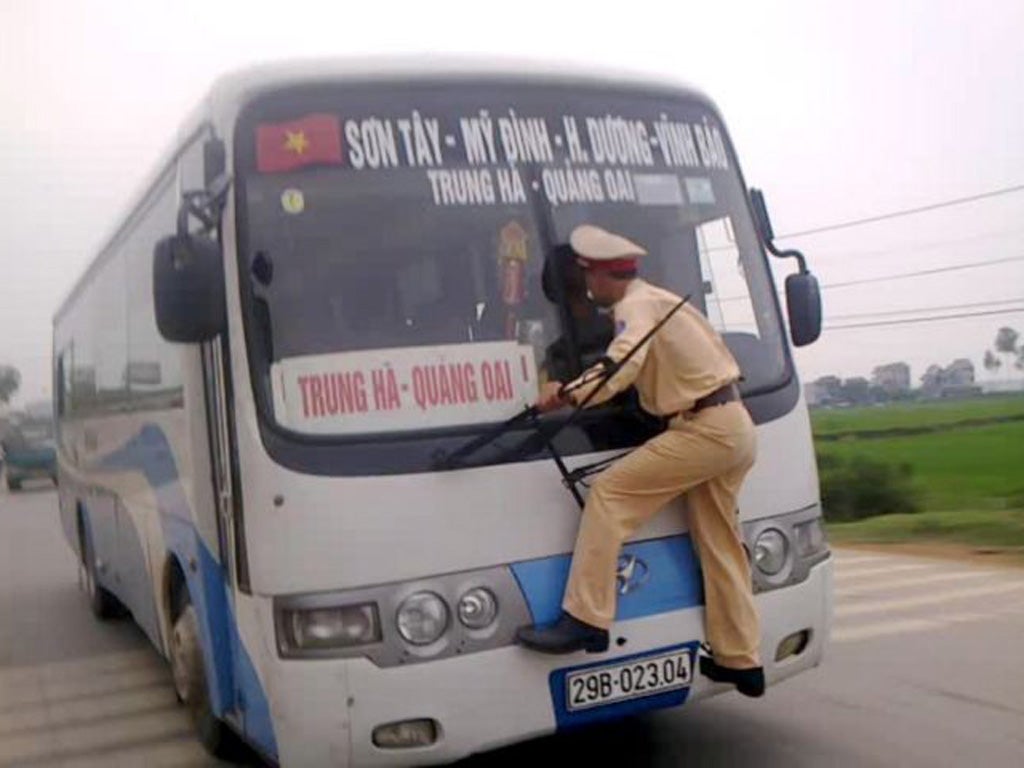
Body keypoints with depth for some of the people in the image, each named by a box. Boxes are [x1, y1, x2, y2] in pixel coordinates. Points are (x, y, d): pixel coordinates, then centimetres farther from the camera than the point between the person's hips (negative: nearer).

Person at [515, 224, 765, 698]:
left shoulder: (636, 306, -11)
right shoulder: (652, 298, 19)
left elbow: (624, 363, -30)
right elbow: (637, 365, 27)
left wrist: (569, 393, -38)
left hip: (705, 429, -10)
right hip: (735, 429, 10)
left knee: (609, 493, -12)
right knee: (719, 545, 14)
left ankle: (585, 620, -13)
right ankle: (741, 662, 21)